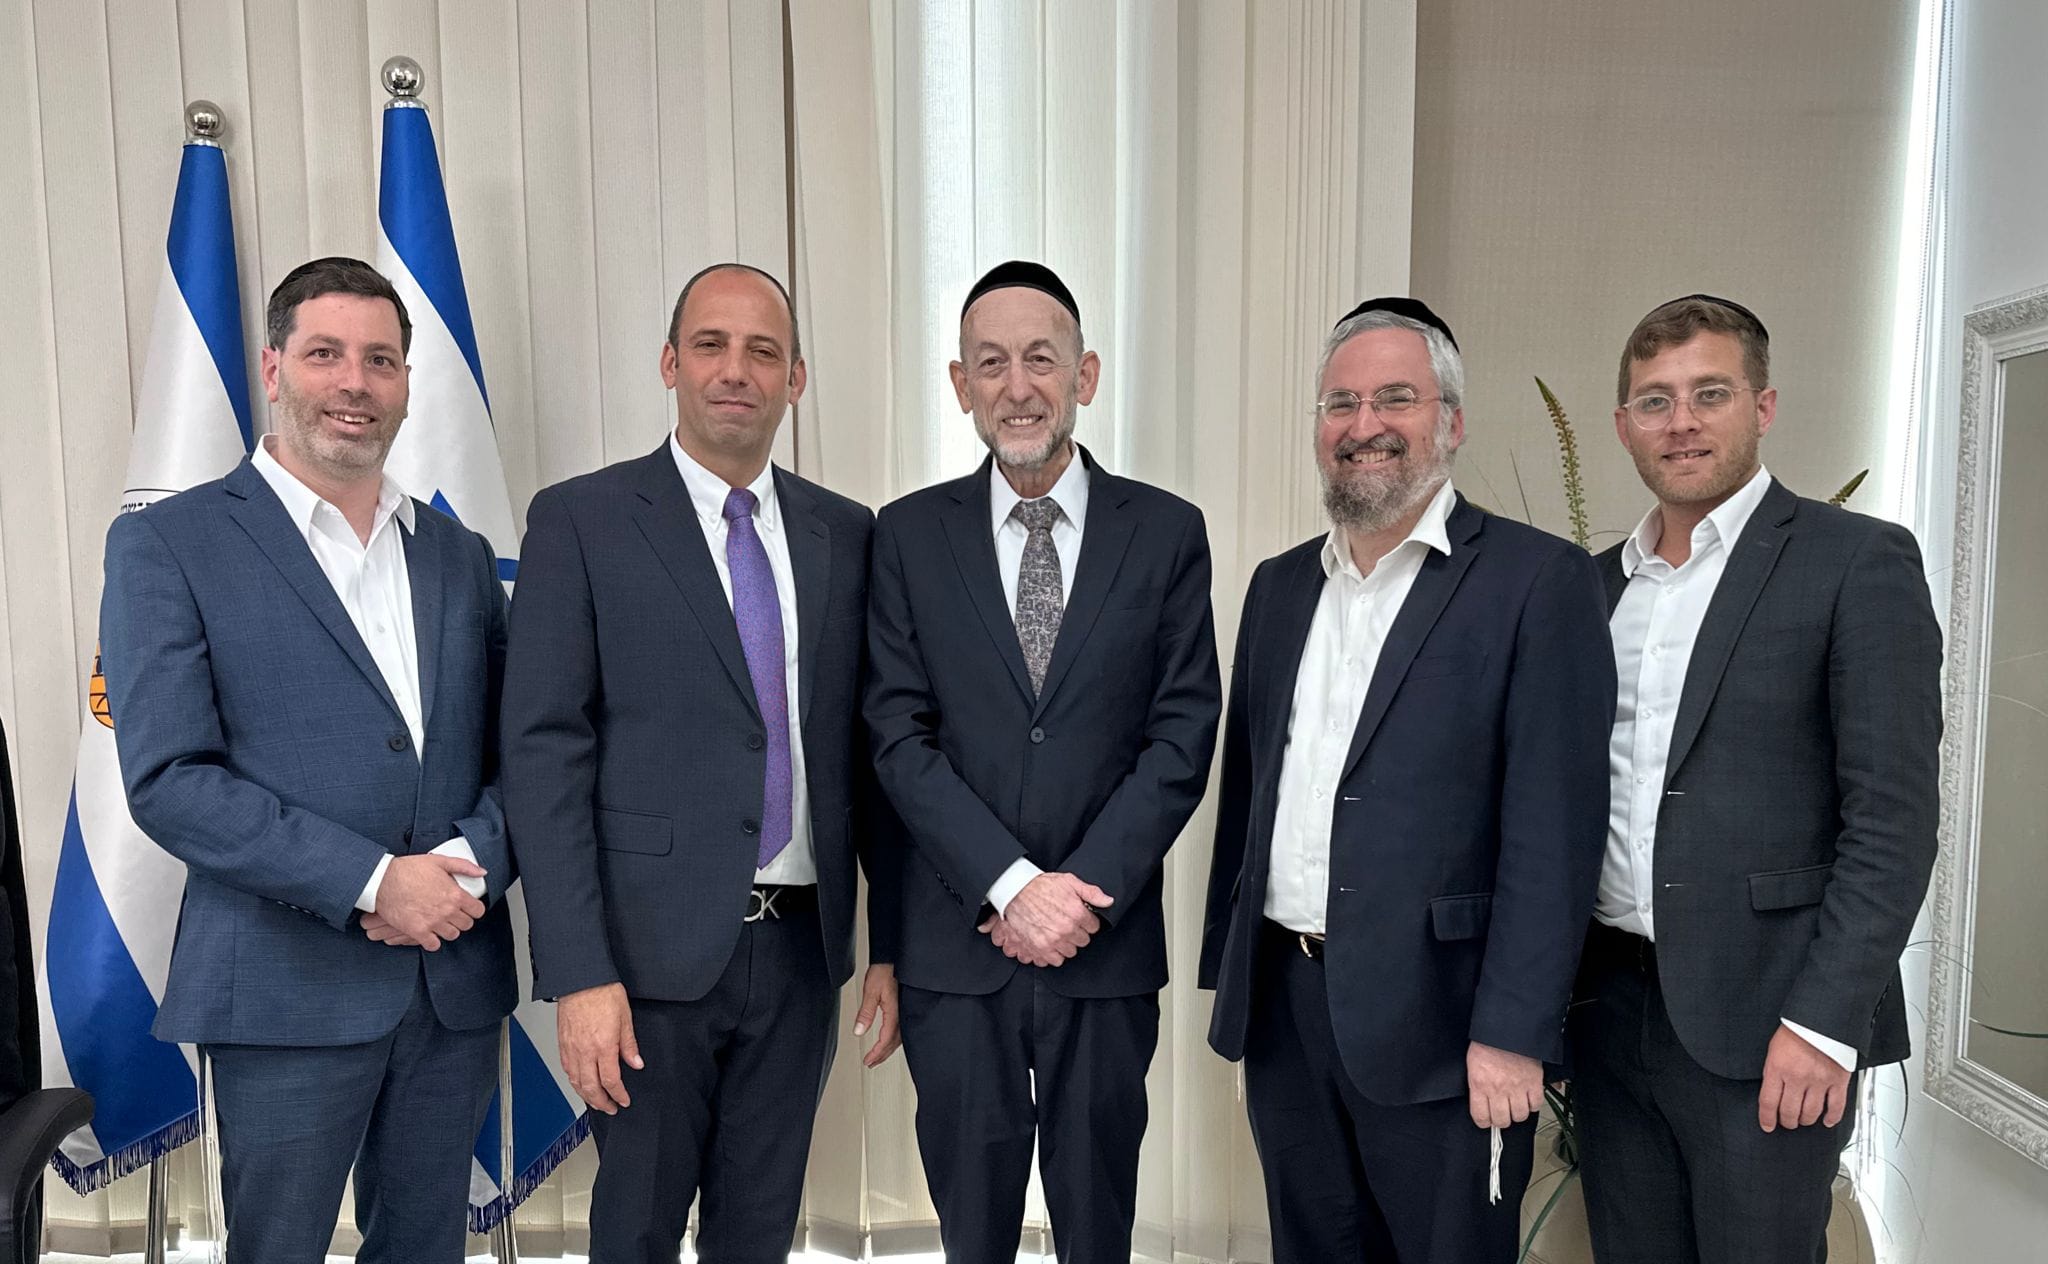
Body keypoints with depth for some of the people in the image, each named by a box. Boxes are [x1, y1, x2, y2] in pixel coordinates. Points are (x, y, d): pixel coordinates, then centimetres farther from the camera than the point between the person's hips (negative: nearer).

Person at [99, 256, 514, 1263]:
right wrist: (372, 880, -17)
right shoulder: (167, 544, -3)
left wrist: (473, 861, -11)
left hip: (457, 981, 4)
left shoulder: (459, 555, 11)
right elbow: (167, 779, -11)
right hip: (289, 991, -4)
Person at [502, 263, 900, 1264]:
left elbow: (870, 748, 7)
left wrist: (893, 944, 6)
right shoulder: (581, 521, -5)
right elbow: (544, 754, -9)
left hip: (801, 948, 3)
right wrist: (577, 973, -14)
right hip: (653, 950, -3)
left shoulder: (846, 534, 6)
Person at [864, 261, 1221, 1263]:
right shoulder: (909, 534, 1)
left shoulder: (1167, 532, 0)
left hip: (1108, 948, 0)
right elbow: (900, 736, -5)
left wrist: (1081, 894, -12)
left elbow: (1182, 736, -4)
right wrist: (1011, 886, -14)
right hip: (955, 945, 0)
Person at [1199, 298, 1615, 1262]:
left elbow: (1552, 827, -13)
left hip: (1436, 1018, -5)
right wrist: (1225, 966, 12)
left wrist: (1512, 1033, -16)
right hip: (1281, 1003, 5)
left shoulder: (1537, 579, -8)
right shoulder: (1279, 585, 10)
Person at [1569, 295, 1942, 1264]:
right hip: (1610, 1006, 5)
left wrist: (1824, 1021, -16)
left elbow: (1893, 818, -11)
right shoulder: (1595, 583, 11)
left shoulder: (1858, 562, -6)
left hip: (1765, 1019, -5)